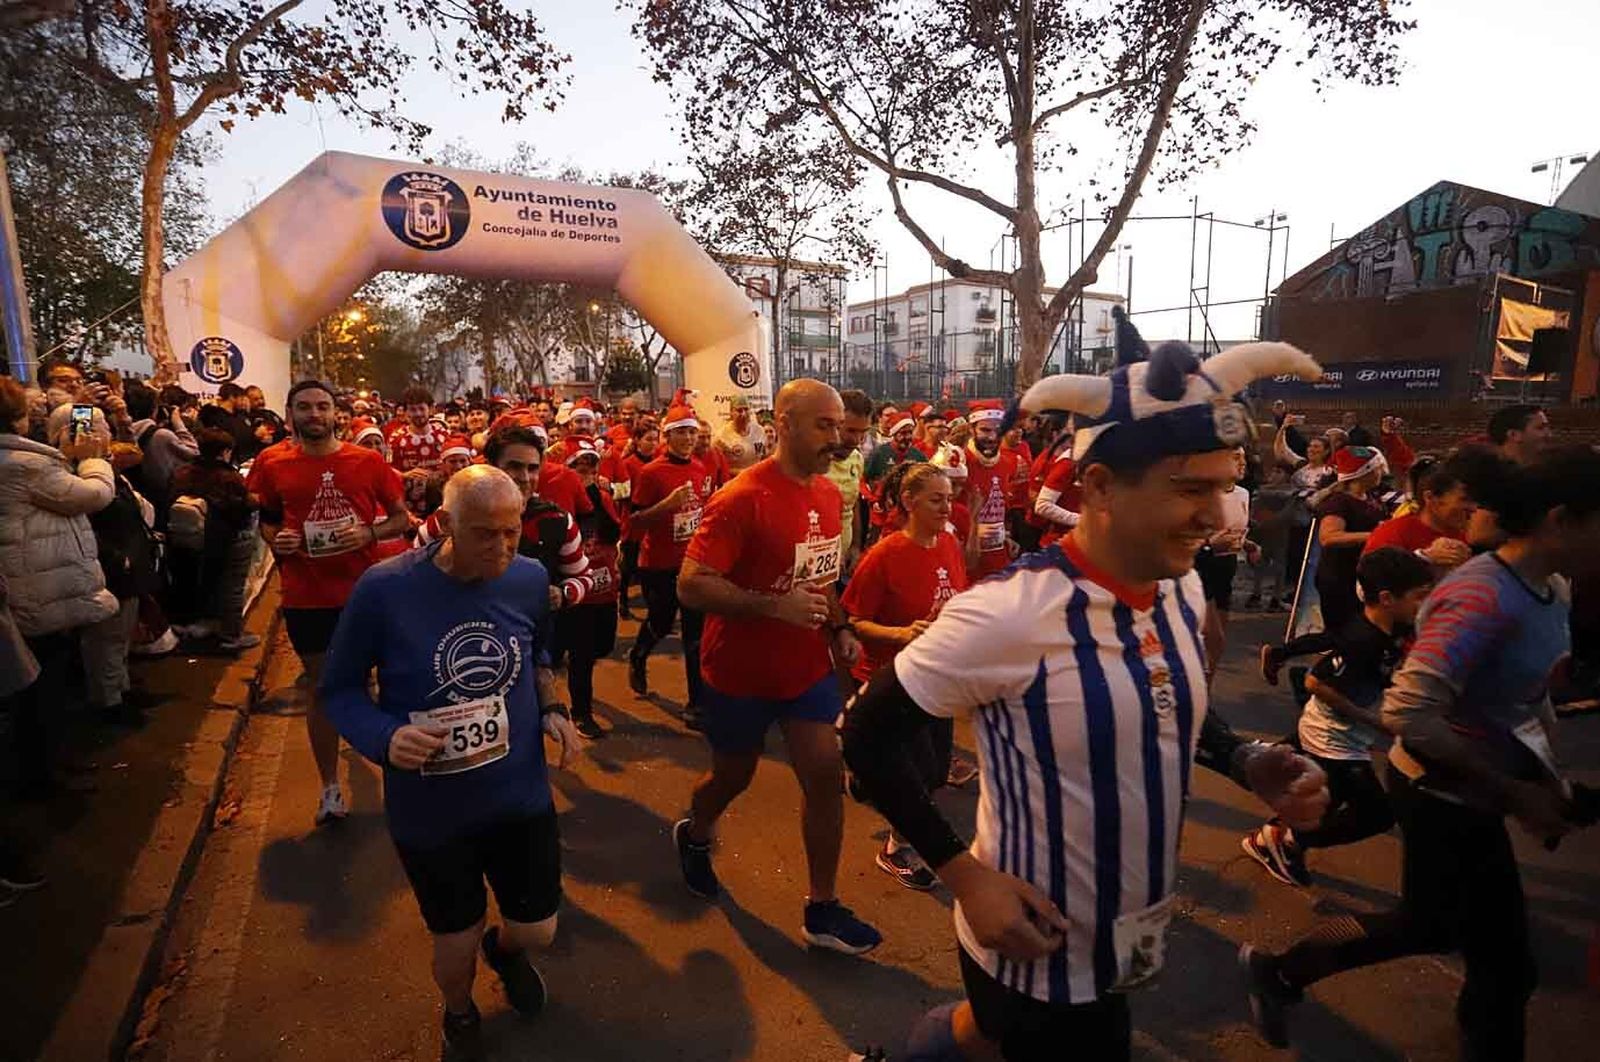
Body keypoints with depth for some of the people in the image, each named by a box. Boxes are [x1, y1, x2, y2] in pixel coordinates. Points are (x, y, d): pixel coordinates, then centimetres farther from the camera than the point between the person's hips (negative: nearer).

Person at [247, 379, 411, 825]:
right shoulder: (273, 464, 0)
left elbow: (402, 517, 2)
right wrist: (274, 539, -6)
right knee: (321, 689, 12)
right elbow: (265, 520, 15)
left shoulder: (368, 461, -4)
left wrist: (368, 532, -16)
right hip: (306, 598, 1)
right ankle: (330, 788, 27)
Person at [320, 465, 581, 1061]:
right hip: (429, 811, -2)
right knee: (456, 945, 19)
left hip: (521, 797, 3)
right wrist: (384, 738, -25)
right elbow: (339, 688, -7)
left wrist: (551, 708, -6)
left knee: (538, 932, 16)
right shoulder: (384, 589, -20)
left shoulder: (530, 580, -9)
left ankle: (504, 950, 56)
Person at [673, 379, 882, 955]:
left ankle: (822, 910, 21)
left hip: (808, 664, 5)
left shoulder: (829, 493, 1)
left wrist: (839, 628, 3)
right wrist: (777, 607, -32)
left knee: (826, 776, 3)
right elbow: (691, 584, -26)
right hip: (741, 670, -5)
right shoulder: (741, 499, -23)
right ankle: (694, 836, 50)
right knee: (734, 775, 16)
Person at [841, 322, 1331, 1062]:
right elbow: (867, 734, -20)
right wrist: (964, 875, -23)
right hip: (1040, 954, -7)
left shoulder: (1184, 590, -5)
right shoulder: (1007, 613, -29)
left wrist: (1247, 763, -5)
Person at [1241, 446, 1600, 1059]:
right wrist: (1512, 793, -23)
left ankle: (1278, 973, 40)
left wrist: (1550, 778, 4)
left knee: (1429, 926, 24)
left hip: (1470, 790, 9)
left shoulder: (1550, 588, 0)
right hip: (1445, 797, -9)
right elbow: (1408, 716, -33)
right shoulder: (1482, 598, -28)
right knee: (1504, 964, 11)